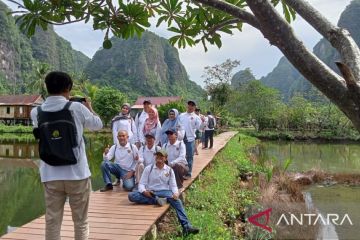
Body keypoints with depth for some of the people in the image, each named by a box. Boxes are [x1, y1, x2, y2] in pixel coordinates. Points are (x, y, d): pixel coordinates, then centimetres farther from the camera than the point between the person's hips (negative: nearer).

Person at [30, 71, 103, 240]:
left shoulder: (36, 112, 1)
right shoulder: (77, 108, -8)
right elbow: (98, 125, 8)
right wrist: (89, 108, 25)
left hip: (50, 175, 3)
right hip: (77, 174, -2)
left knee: (52, 222, 9)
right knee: (80, 222, 10)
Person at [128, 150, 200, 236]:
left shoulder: (169, 170, 8)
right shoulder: (148, 168, 4)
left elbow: (173, 185, 6)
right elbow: (142, 183, 2)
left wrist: (176, 193, -17)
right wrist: (144, 191, -21)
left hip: (164, 192, 0)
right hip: (150, 193, 0)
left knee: (177, 201, -33)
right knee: (131, 196, -27)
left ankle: (186, 226, -39)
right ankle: (156, 200, -31)